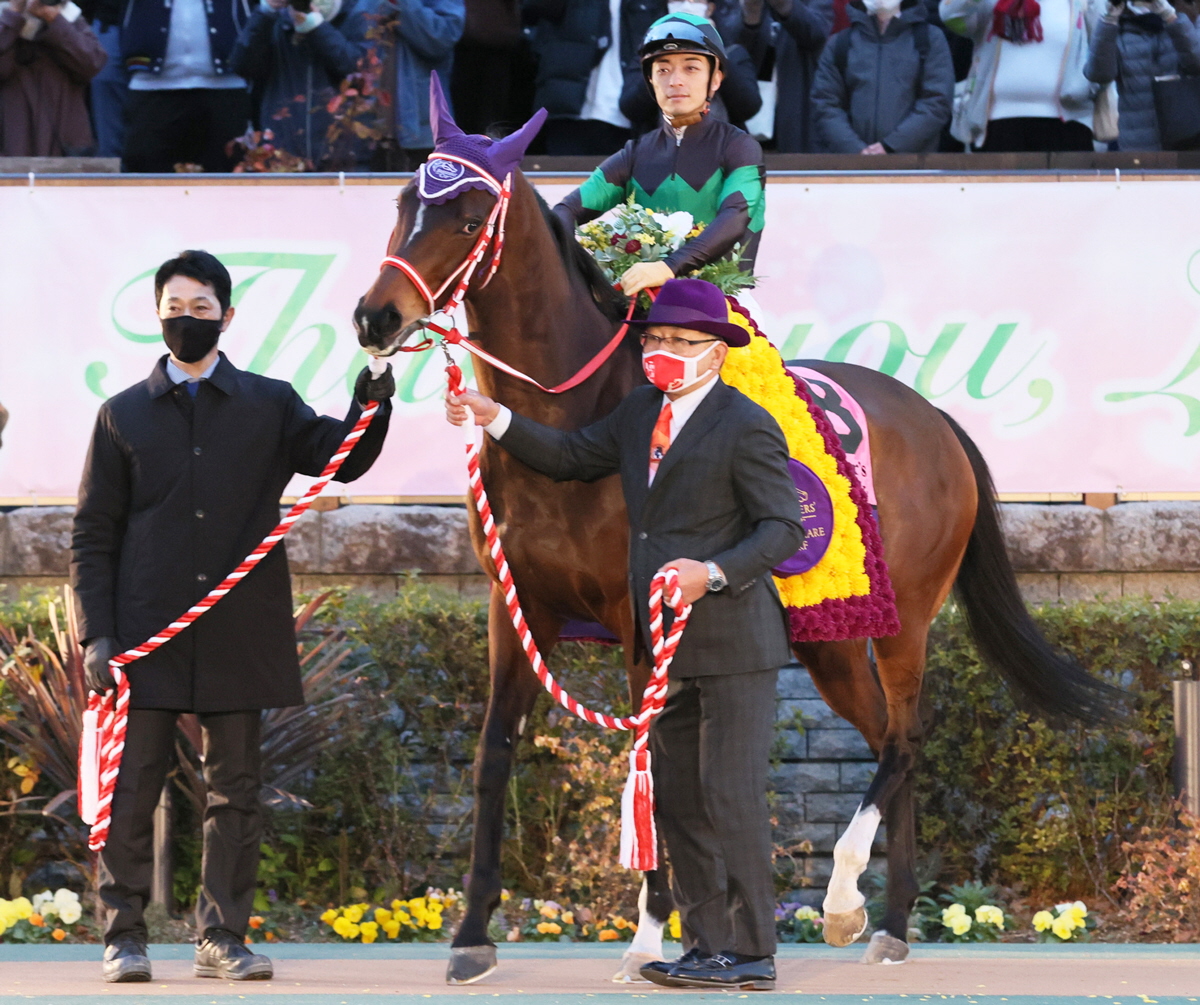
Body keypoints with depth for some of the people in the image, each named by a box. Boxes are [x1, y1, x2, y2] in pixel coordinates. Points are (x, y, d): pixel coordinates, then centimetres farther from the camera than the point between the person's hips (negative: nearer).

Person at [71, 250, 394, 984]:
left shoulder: (269, 406, 10)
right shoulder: (125, 415, 9)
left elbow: (340, 456, -4)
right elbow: (93, 533, 7)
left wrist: (370, 406, -24)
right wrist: (97, 634, -3)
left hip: (239, 634, 1)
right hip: (148, 629, -1)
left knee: (236, 788, 4)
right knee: (134, 784, -1)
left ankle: (223, 936, 10)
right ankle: (125, 933, 7)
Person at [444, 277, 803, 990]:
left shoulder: (747, 428, -11)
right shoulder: (641, 412, 12)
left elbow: (783, 527, -14)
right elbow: (573, 458, 22)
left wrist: (714, 572, -28)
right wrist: (496, 420, 10)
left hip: (732, 643, -9)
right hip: (667, 640, 9)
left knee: (732, 799, -8)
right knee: (678, 801, 11)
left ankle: (751, 954, -4)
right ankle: (707, 946, 18)